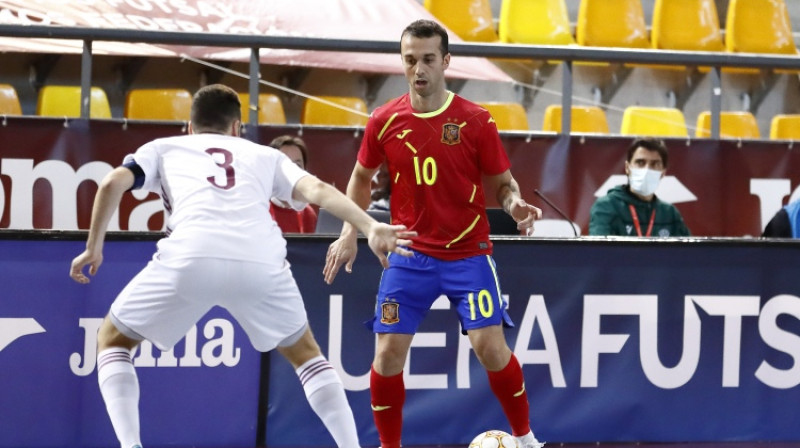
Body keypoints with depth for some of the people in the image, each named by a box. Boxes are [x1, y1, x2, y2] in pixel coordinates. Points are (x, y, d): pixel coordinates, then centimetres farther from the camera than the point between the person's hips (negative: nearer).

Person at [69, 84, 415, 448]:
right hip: (261, 262, 2)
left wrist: (94, 248, 24)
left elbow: (112, 184, 14)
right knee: (303, 351, 30)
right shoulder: (265, 156, 33)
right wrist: (370, 229, 4)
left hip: (189, 257, -2)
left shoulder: (163, 148, 31)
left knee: (113, 339, 22)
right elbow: (317, 191, 15)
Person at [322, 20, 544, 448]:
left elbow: (503, 184, 1)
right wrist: (350, 233, 8)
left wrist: (515, 204, -21)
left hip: (468, 255, -2)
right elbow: (361, 176, 16)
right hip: (409, 256, 2)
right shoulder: (384, 121, -1)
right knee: (388, 353, -4)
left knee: (491, 347, -11)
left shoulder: (476, 121, -7)